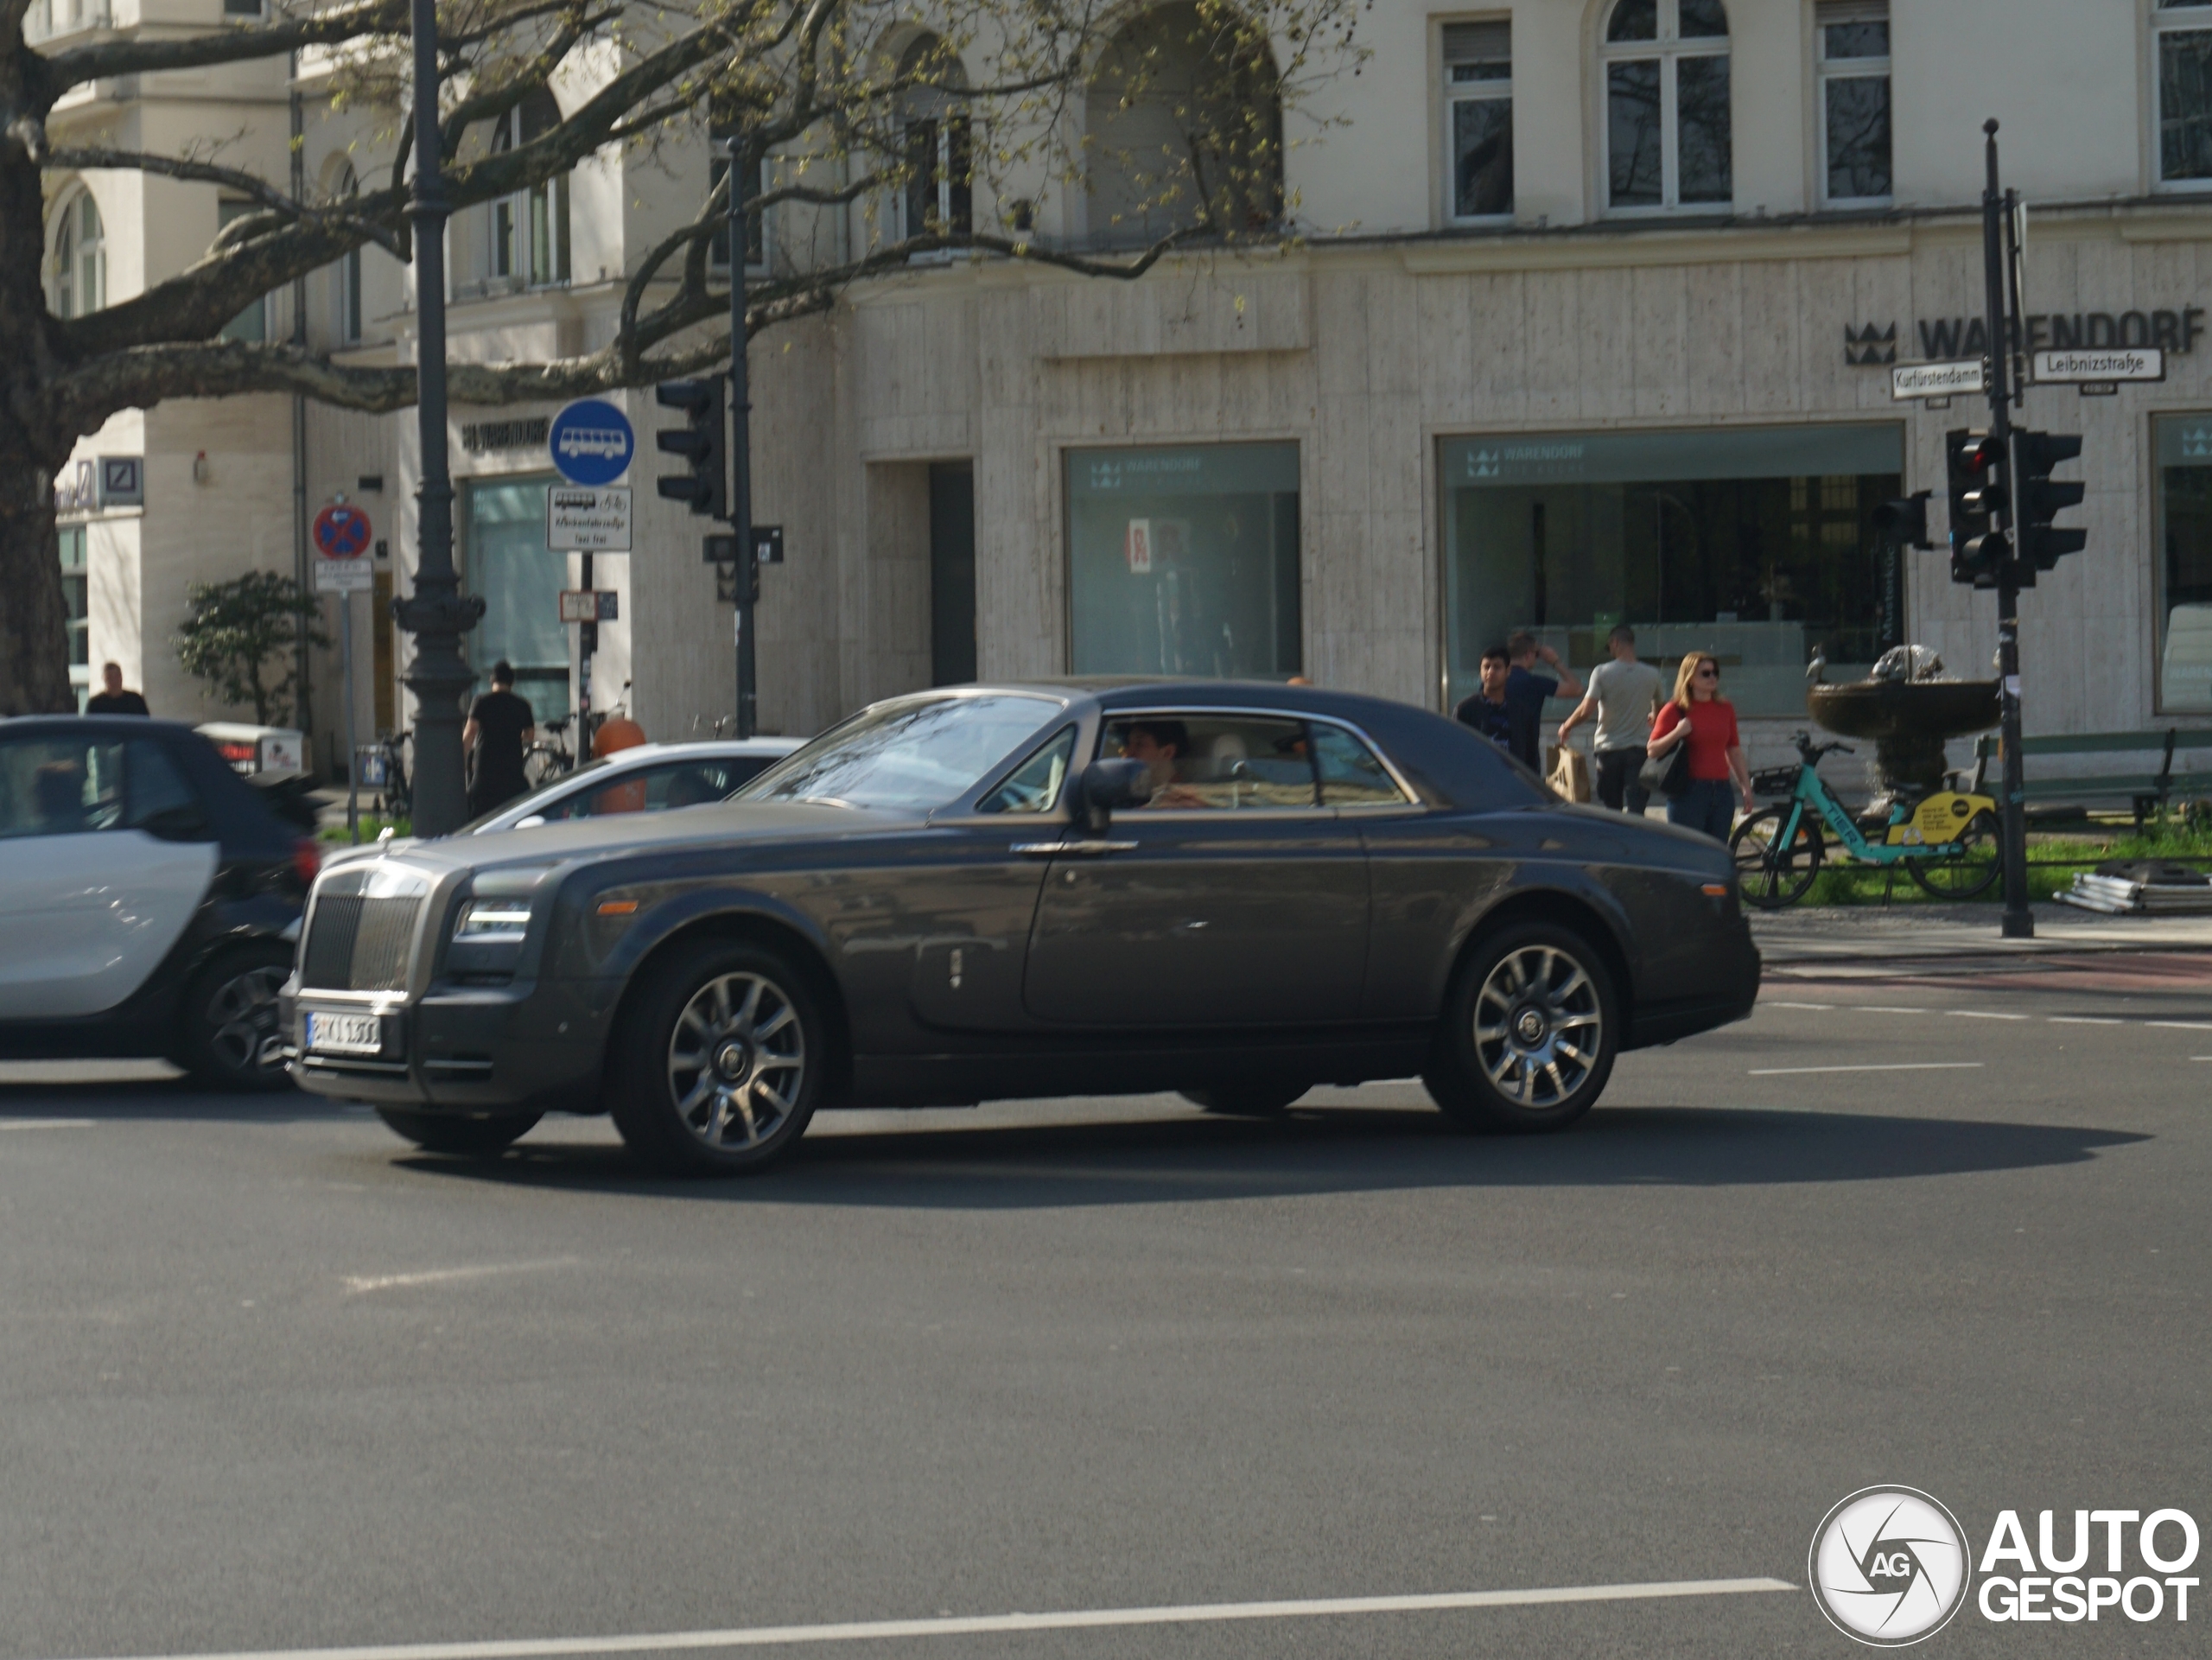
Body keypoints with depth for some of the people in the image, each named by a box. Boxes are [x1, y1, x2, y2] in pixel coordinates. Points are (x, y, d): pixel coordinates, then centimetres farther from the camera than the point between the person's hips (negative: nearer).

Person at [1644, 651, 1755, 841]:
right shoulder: (1674, 710, -1)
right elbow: (1652, 751, -3)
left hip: (1722, 792, 5)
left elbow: (1734, 751, 18)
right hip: (1688, 792, -5)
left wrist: (1746, 787, 16)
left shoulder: (1725, 709, 12)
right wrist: (1677, 733, -17)